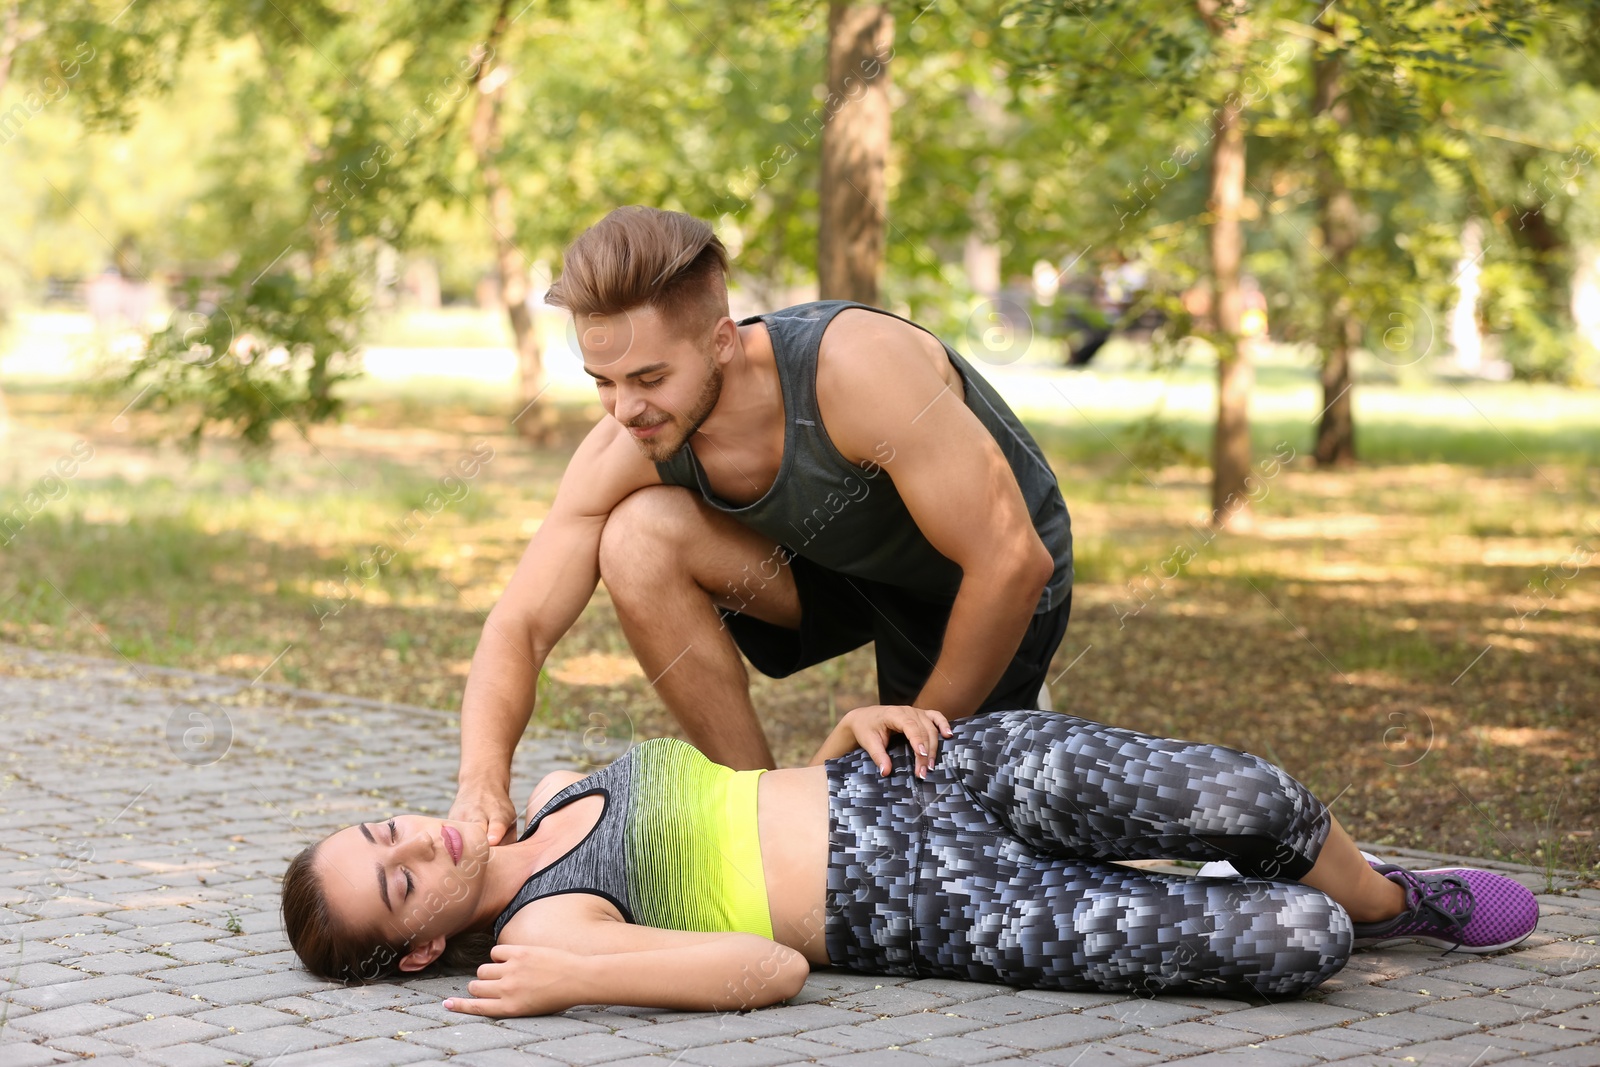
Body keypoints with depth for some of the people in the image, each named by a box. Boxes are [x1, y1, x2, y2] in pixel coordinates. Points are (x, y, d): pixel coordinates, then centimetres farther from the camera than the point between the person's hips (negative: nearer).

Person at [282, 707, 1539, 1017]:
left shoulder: (550, 793, 12)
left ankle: (1389, 892, 19)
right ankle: (1339, 916, 20)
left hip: (932, 768, 6)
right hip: (936, 907, -6)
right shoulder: (540, 939, -10)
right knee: (1290, 945, -19)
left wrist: (853, 729, 4)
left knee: (1242, 799, -16)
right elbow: (774, 968, -21)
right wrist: (578, 978, -31)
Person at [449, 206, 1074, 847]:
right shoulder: (625, 451, -22)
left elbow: (1015, 561, -34)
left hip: (979, 581, -4)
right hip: (841, 560, 5)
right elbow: (517, 628, -19)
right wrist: (482, 780, -39)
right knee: (637, 538, -23)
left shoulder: (858, 366, -39)